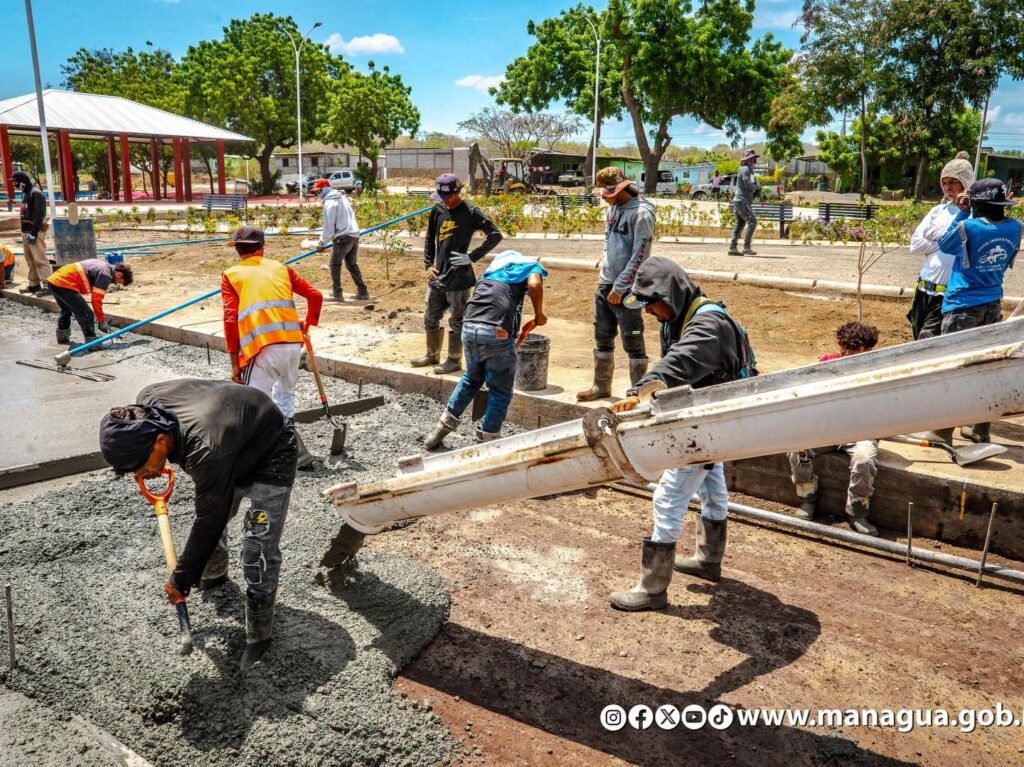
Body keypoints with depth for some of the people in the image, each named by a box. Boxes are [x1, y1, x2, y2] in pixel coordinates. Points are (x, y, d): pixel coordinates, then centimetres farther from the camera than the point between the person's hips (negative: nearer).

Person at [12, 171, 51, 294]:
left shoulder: (36, 194, -12)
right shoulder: (25, 193, 17)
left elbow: (39, 215, -18)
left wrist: (33, 233, -21)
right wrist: (24, 231, 16)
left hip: (34, 232, -10)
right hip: (26, 231, 10)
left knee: (40, 259, -11)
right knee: (30, 259, 13)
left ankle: (47, 285, -12)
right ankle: (34, 284, 20)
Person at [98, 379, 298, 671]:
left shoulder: (207, 452, -44)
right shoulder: (144, 405, -23)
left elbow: (208, 523, -30)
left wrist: (181, 580, -17)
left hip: (270, 456, -8)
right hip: (235, 443, 8)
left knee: (258, 553, -11)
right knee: (212, 516, 22)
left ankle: (259, 638, 7)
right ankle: (215, 574, 53)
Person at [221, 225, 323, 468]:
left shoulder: (231, 275, 10)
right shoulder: (280, 268, 18)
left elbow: (230, 320, 0)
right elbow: (315, 296, 14)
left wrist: (235, 363, 3)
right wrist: (308, 323, 32)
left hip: (261, 350, -4)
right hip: (293, 344, 4)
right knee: (285, 398, 24)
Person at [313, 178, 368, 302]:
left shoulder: (329, 203, -9)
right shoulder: (342, 197, 18)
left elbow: (328, 226, -10)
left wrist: (321, 243, -1)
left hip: (343, 237, -8)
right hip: (355, 235, 8)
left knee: (335, 264, 6)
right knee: (352, 264, 16)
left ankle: (337, 293, 5)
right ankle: (363, 292, 9)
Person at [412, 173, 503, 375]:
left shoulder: (470, 212, -9)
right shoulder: (437, 210, 8)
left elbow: (495, 235, -13)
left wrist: (472, 257, -15)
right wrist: (428, 265, 7)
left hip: (459, 277, -7)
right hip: (437, 276, 7)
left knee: (456, 321, 3)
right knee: (430, 318, 15)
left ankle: (454, 360, 15)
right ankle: (432, 355, 32)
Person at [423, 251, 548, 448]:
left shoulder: (496, 263, 31)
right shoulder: (532, 265, 14)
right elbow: (535, 284, -10)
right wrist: (539, 314, 4)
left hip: (469, 327, 6)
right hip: (497, 333, -6)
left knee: (472, 378, 29)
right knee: (500, 392, 12)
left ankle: (443, 427, 33)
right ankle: (486, 442, 17)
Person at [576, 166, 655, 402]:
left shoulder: (641, 213, -15)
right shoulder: (613, 208, 10)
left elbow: (640, 256, -18)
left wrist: (619, 287, -17)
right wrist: (603, 269, 11)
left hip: (627, 288, -8)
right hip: (605, 284, 8)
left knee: (633, 342, -1)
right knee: (602, 338, 16)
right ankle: (601, 386, 29)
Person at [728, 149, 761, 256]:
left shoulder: (750, 170, 22)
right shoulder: (745, 169, -9)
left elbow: (755, 187, 20)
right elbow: (748, 185, -20)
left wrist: (759, 195, 3)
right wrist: (758, 186, -2)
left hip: (740, 202, 10)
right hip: (742, 201, -10)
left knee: (739, 224, 7)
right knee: (752, 221, -12)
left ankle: (732, 248, 5)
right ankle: (746, 247, -13)